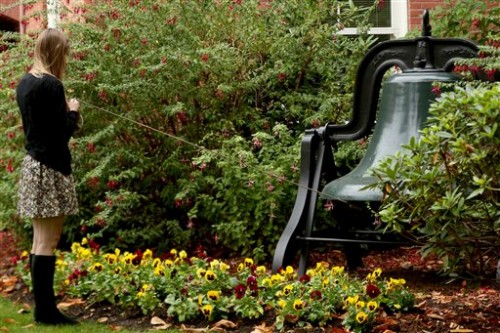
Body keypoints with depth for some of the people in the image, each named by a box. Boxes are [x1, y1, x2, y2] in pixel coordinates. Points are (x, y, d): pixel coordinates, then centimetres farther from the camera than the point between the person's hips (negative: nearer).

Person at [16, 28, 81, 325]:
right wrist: (73, 112, 0)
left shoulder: (25, 83, 11)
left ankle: (43, 305, 16)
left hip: (33, 164, 9)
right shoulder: (51, 85, -16)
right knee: (47, 242, -5)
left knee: (41, 240, 11)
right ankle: (46, 310, -1)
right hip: (50, 169, -9)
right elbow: (61, 133, -15)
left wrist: (64, 113, 13)